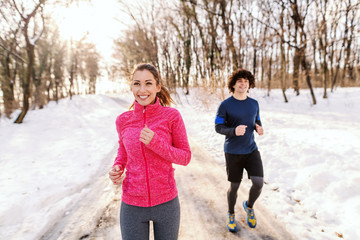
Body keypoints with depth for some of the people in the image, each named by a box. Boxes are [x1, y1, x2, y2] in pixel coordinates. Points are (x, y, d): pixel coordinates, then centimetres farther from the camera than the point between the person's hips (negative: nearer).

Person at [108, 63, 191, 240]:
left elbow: (185, 157, -8)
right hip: (133, 205, 1)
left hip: (166, 202, -1)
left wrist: (156, 143, -24)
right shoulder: (123, 120, -6)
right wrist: (117, 168, -8)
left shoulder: (172, 115, -13)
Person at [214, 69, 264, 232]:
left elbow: (257, 122, 15)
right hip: (233, 153, -3)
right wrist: (234, 131, -27)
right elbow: (218, 127, -8)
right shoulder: (225, 105, -9)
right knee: (234, 186, 8)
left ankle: (249, 206, 26)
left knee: (258, 183, -8)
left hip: (252, 150, 3)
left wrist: (259, 128, -9)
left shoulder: (254, 103, 4)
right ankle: (231, 214, 36)